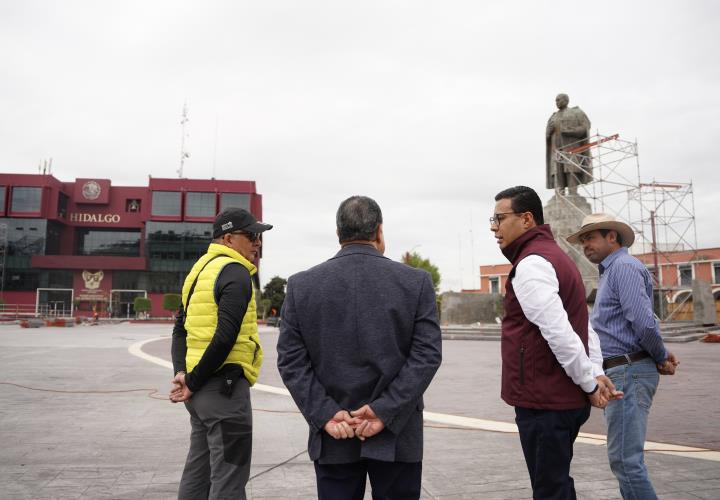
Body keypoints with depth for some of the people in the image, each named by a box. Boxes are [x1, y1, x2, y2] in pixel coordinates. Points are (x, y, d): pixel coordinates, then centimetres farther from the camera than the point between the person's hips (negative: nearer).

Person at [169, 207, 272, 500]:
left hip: (201, 387, 9)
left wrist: (181, 372, 1)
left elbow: (180, 329, 13)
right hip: (224, 385, -9)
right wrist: (194, 382, -13)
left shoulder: (201, 268, 15)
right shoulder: (235, 272, -13)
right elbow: (225, 337, -22)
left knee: (198, 471, 18)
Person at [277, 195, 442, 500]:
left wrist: (325, 414, -7)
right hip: (397, 437, -1)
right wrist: (385, 412, -11)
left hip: (332, 439, 1)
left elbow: (291, 360, -6)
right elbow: (427, 355, -10)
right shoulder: (416, 282, -5)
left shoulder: (301, 285, -2)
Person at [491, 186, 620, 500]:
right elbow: (583, 327, 15)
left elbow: (559, 333, -24)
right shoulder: (554, 256, 16)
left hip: (543, 402, -10)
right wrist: (596, 373, 8)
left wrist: (589, 383, -13)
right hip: (564, 399, 10)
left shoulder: (531, 263, -16)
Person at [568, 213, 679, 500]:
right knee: (626, 457, 15)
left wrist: (662, 357, -7)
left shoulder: (624, 266, -11)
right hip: (618, 373, 10)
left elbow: (644, 322, -21)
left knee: (624, 458, -9)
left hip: (629, 372, -10)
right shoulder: (611, 272, 20)